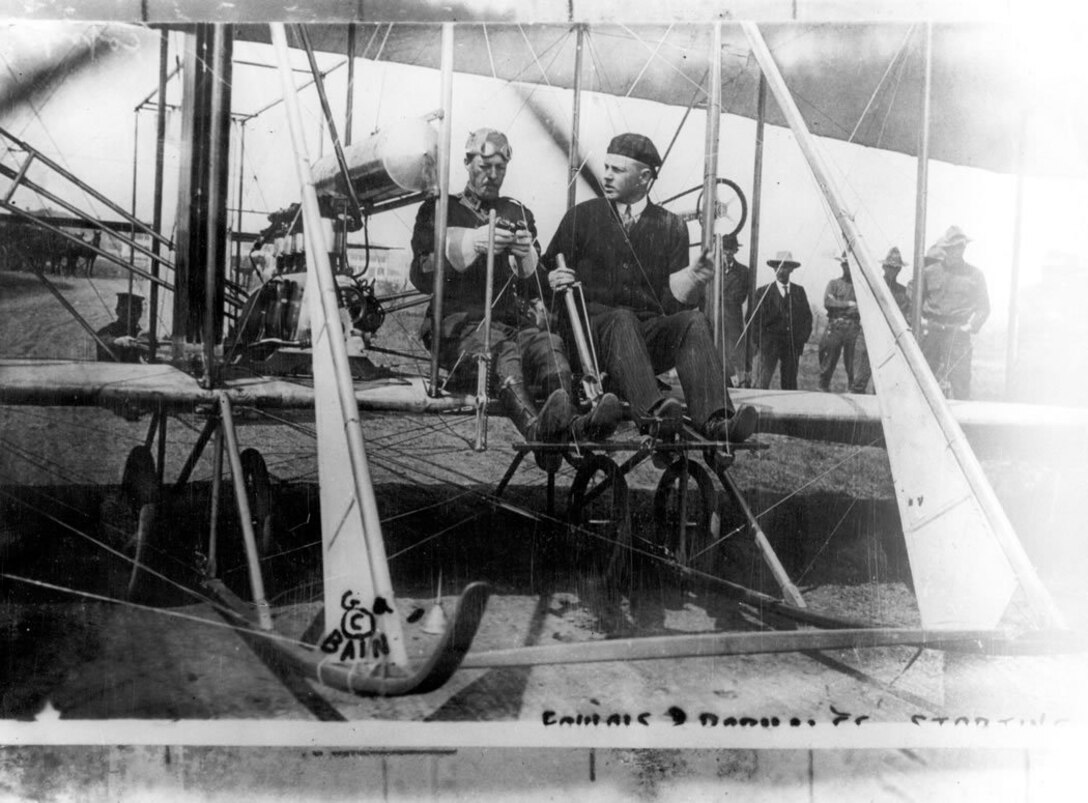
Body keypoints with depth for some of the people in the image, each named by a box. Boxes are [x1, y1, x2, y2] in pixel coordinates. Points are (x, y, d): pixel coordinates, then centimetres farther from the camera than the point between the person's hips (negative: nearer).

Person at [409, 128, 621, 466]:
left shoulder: (518, 214, 25)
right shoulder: (438, 211, 16)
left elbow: (535, 289, 20)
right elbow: (421, 278, 2)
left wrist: (527, 256, -4)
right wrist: (471, 244, -12)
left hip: (515, 320, 3)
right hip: (461, 321, -3)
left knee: (550, 343, -33)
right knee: (502, 349, -38)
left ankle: (570, 426, -60)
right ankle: (538, 429, -66)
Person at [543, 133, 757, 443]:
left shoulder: (671, 226, 12)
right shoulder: (582, 216, 10)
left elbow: (674, 299, 5)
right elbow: (543, 276, 10)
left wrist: (694, 280, -16)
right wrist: (553, 283, -14)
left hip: (649, 336, 2)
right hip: (592, 330, -2)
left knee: (693, 320, -27)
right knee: (622, 319, -35)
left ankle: (715, 419, -46)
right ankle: (651, 411, -57)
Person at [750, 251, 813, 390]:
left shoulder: (799, 291, 12)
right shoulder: (763, 292, 2)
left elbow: (807, 316, 14)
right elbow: (756, 320, 1)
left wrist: (802, 339, 2)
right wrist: (760, 342, -6)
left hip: (793, 345, 3)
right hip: (770, 342, -3)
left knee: (790, 383, 4)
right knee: (764, 381, -11)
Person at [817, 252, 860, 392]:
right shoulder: (834, 283, 10)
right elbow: (827, 302, -5)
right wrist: (848, 304, -8)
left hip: (854, 327, 1)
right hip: (835, 327, -1)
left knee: (852, 362, -1)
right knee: (829, 360, 0)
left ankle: (853, 389, 4)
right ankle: (823, 387, 8)